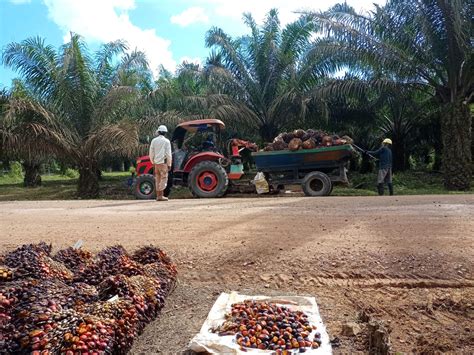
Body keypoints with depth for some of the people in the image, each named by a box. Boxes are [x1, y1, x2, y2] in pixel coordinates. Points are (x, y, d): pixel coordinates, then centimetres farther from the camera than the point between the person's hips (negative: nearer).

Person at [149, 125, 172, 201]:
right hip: (163, 162, -5)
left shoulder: (154, 141, 8)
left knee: (157, 179, 12)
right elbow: (168, 154, -8)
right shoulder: (166, 141, -5)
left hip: (156, 163, 5)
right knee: (164, 179, -3)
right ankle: (160, 196, -9)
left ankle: (158, 196, 15)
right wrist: (169, 164, -3)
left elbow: (151, 154, 9)